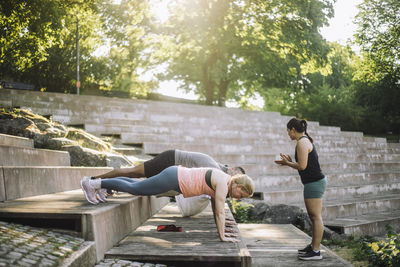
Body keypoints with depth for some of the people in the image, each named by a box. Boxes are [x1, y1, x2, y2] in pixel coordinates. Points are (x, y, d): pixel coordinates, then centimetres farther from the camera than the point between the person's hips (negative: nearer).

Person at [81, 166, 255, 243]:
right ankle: (92, 184, 6)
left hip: (177, 176, 9)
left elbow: (214, 206, 19)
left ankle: (99, 183, 29)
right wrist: (222, 237, -13)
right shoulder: (223, 183, -18)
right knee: (133, 189, -2)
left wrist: (220, 230, 19)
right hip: (174, 179, -9)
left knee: (136, 186, 21)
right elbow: (220, 212, -19)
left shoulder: (223, 180, 10)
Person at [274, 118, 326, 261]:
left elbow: (302, 166, -19)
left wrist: (287, 163, -5)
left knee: (316, 217, -8)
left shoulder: (301, 143, -14)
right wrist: (290, 161, 15)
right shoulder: (306, 140, 17)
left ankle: (316, 252, -5)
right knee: (313, 217, 16)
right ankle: (313, 246, 25)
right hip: (315, 181, 11)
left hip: (314, 183, -11)